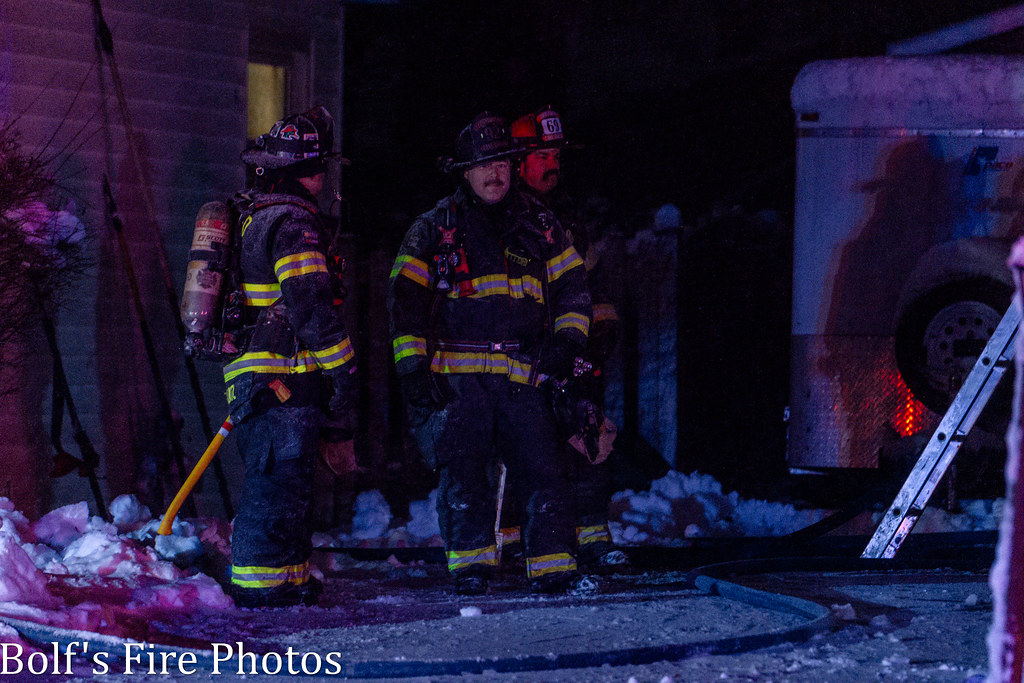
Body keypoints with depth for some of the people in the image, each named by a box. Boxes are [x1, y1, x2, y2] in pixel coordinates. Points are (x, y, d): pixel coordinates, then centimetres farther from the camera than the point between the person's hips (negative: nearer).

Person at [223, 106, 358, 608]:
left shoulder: (251, 219, 20)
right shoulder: (293, 223, -12)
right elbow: (311, 307, -18)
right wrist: (344, 374, -13)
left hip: (250, 374, 10)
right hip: (286, 381, -10)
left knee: (273, 483, 14)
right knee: (280, 481, -8)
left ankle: (289, 579, 20)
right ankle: (264, 582, -8)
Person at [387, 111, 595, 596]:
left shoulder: (538, 226, 14)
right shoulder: (435, 229, 6)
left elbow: (572, 287, 19)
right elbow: (406, 301, 3)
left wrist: (567, 339, 1)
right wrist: (413, 369, -6)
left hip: (523, 375, 2)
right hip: (457, 375, -2)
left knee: (545, 470, -4)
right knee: (462, 473, -4)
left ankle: (553, 568, 2)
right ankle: (470, 565, 5)